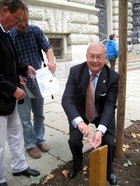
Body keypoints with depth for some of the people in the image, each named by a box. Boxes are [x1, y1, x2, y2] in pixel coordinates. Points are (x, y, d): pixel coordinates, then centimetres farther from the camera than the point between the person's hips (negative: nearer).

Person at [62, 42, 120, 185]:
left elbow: (109, 105, -23)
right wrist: (79, 122, -48)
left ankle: (108, 169, 24)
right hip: (80, 112, 1)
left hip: (102, 114, 0)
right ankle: (77, 164, 25)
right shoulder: (75, 71, -22)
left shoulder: (113, 77, -22)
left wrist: (100, 130, -40)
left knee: (109, 143, -13)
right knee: (74, 141, -12)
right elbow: (67, 99, -30)